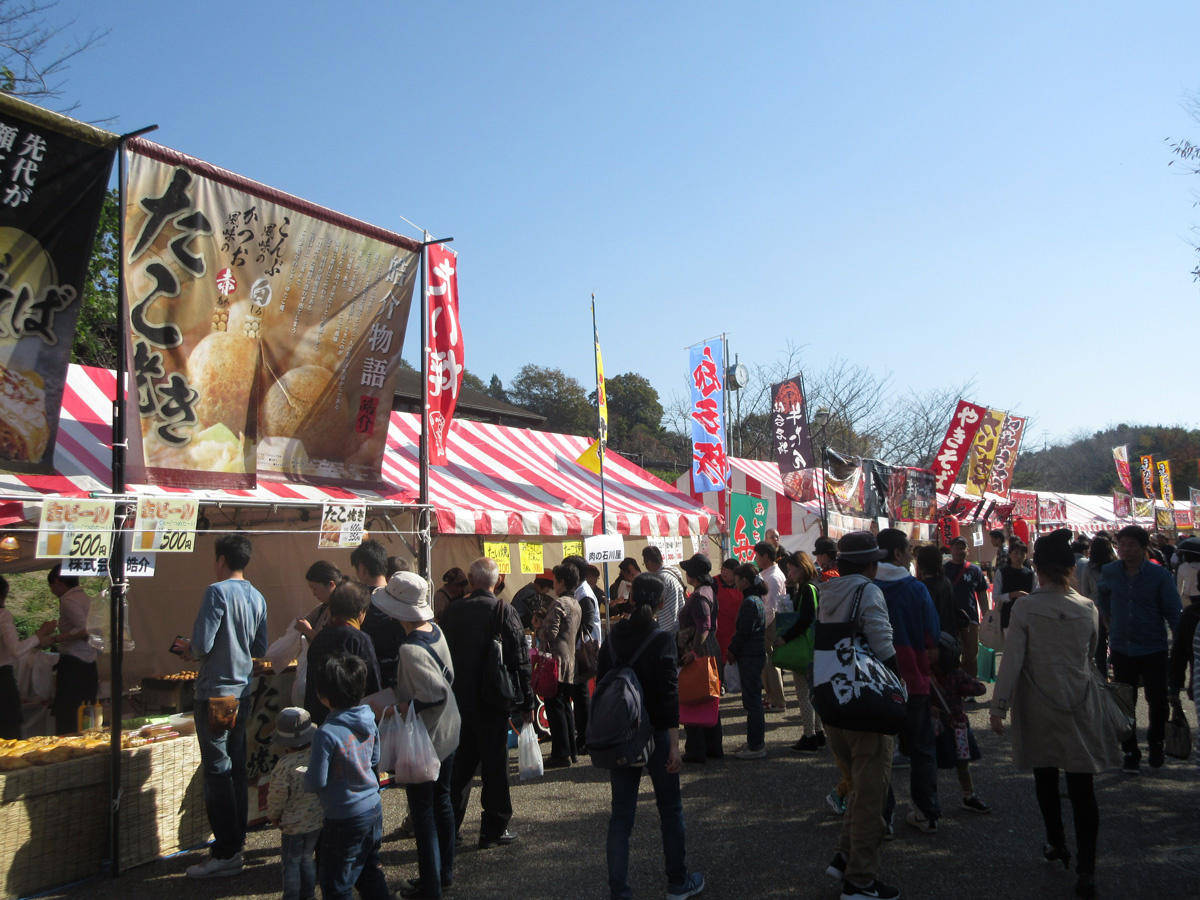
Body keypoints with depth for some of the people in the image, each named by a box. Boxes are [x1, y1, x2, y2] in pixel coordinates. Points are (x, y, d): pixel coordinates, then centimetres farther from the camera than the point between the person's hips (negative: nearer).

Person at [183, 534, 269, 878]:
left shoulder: (218, 592, -15)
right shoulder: (257, 597, 6)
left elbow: (202, 645, -19)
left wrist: (189, 651, 2)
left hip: (215, 693, -7)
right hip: (242, 692, 7)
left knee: (217, 772, -1)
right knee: (237, 770, 14)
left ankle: (226, 853, 3)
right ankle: (236, 841, 23)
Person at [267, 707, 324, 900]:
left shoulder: (285, 765, -27)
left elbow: (277, 797, -15)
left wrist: (273, 817, 5)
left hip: (293, 824, -5)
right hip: (318, 820, 5)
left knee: (291, 863, 13)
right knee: (307, 858, 22)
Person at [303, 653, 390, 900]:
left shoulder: (327, 733, -25)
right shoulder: (369, 722, -4)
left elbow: (316, 782, -19)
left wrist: (304, 779, 2)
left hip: (345, 818, -7)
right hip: (374, 808, 7)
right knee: (370, 872, 23)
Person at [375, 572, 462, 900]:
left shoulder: (410, 649, -27)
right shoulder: (436, 631, -3)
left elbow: (437, 693, -29)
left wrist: (403, 707, -18)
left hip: (423, 739, -8)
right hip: (448, 733, 8)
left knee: (422, 811, 7)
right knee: (442, 800, 19)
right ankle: (445, 872, 33)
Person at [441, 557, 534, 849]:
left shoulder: (452, 610, -1)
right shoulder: (504, 611, -12)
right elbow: (519, 660, -12)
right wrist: (526, 703, -3)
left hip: (458, 700, 4)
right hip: (492, 701, -4)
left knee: (460, 762, 17)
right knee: (495, 764, 5)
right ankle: (494, 829, 12)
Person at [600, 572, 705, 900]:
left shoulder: (614, 636, 1)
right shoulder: (662, 639, -13)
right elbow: (669, 694, -17)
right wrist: (674, 744, -15)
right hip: (655, 734, -4)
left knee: (621, 813, 9)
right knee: (670, 810, 13)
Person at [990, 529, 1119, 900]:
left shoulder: (1024, 608, -12)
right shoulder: (1088, 608, -3)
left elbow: (1012, 660, -13)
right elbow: (1090, 656, 13)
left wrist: (999, 706, -6)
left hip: (1038, 706, -1)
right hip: (1080, 706, 1)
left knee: (1046, 776, 18)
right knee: (1081, 785, 2)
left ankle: (1057, 844, 32)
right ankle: (1086, 868, 0)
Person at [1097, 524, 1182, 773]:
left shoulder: (1160, 575, -11)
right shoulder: (1109, 572, -3)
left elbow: (1173, 612, -7)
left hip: (1153, 648, -2)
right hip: (1121, 648, 2)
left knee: (1158, 700, 6)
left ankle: (1156, 743, 32)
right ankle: (1130, 752, 20)